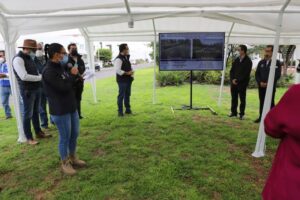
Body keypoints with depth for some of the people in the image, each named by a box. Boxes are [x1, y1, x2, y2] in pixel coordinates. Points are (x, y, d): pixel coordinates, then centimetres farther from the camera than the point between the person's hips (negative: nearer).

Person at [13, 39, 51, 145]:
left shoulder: (30, 58, 12)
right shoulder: (18, 59, -15)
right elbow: (24, 76, -24)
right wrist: (40, 77, -18)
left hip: (36, 89, 8)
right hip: (27, 91, -8)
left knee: (35, 112, 18)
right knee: (27, 115, 3)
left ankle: (38, 132, 31)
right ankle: (29, 138, 15)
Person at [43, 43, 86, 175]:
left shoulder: (60, 67, 10)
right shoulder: (49, 71, -18)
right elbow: (64, 87, -21)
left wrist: (75, 77, 0)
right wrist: (73, 75, -8)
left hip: (72, 107, 9)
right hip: (60, 111, -9)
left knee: (74, 134, 17)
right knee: (65, 137, 4)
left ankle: (73, 158, 35)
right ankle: (65, 163, 24)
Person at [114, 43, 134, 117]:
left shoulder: (127, 57, 15)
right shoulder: (118, 59, -15)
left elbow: (129, 66, 26)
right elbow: (117, 70, -24)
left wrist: (131, 71, 5)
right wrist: (127, 73, -20)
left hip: (128, 80, 9)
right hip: (122, 80, -9)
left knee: (127, 94, 15)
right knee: (121, 95, -3)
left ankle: (128, 109, 26)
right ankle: (120, 111, 6)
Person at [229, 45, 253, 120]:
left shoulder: (248, 61, -4)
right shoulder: (236, 60, 12)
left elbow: (246, 74, -10)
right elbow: (232, 70, 10)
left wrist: (238, 80, -15)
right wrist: (232, 79, -5)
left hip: (242, 83, -5)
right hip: (234, 82, 5)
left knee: (242, 99, 2)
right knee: (234, 98, 9)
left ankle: (241, 114, 9)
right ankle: (234, 112, 20)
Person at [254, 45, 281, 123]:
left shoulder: (277, 62, -1)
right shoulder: (261, 62, 14)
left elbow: (277, 75, -8)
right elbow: (257, 74, 11)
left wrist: (267, 83, -15)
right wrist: (260, 82, -5)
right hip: (261, 86, 5)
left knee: (270, 103, -3)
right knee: (262, 102, 9)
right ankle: (261, 117, 17)